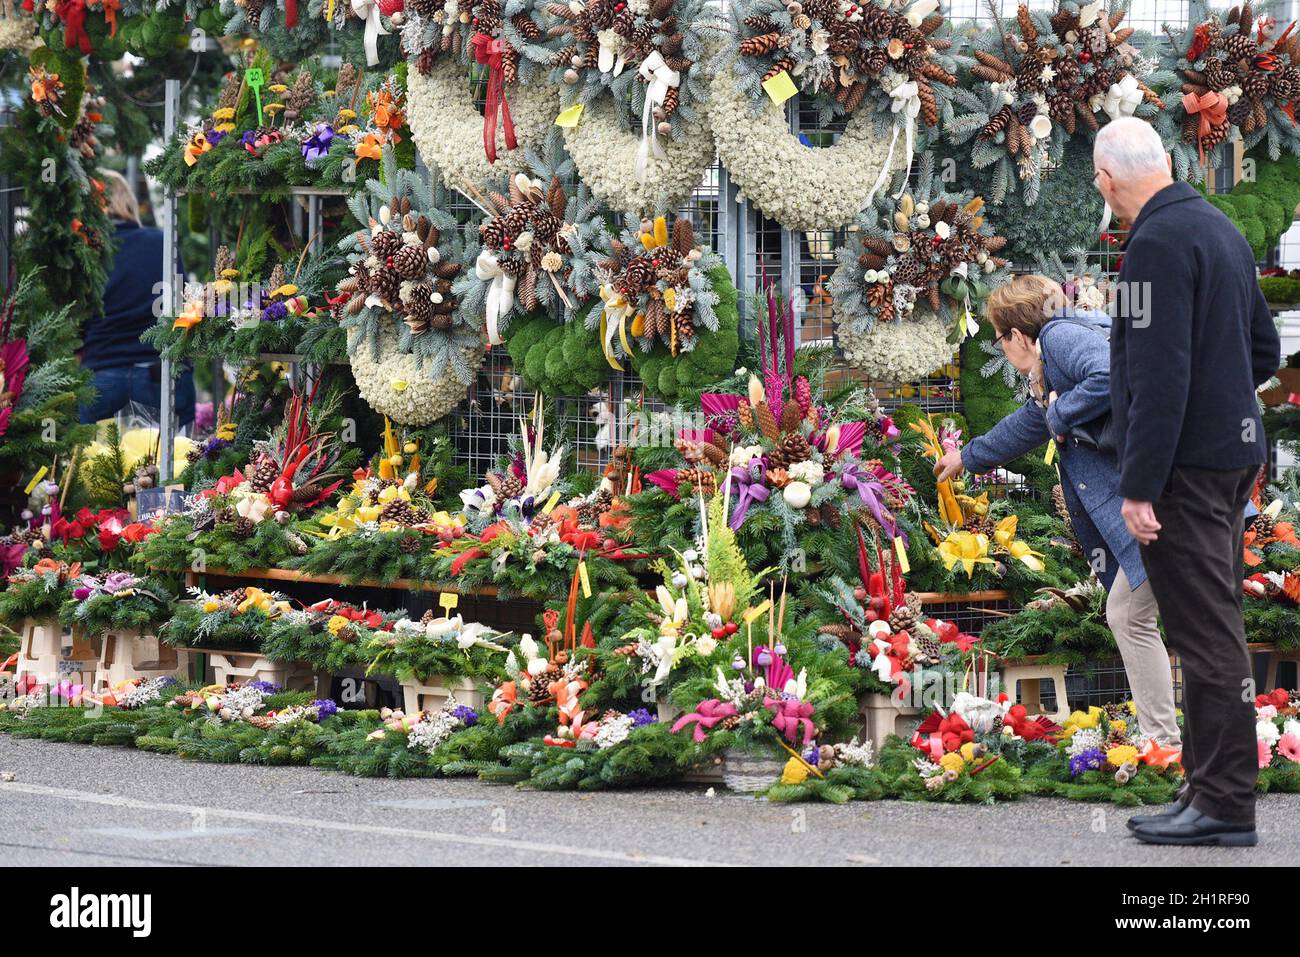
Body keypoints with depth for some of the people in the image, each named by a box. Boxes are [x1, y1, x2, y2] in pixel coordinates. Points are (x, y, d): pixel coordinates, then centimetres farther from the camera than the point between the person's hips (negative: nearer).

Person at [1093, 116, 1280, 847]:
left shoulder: (1157, 244, -16)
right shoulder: (1222, 230, 13)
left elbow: (1158, 373, -21)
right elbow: (1265, 351, 20)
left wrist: (1139, 484, -20)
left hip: (1186, 467, -9)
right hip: (1236, 456, 9)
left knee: (1207, 632, -7)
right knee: (1213, 628, 13)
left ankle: (1225, 802, -5)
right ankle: (1210, 793, 18)